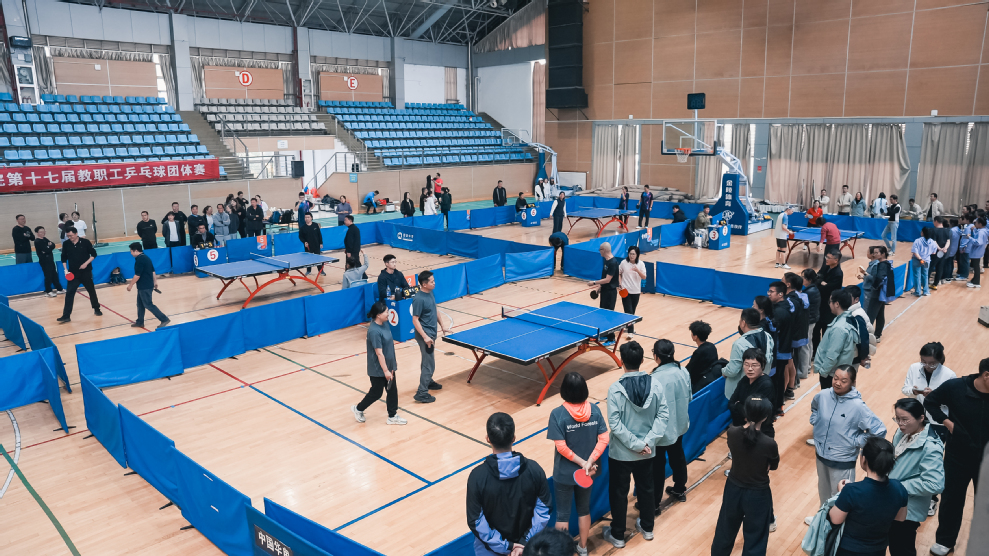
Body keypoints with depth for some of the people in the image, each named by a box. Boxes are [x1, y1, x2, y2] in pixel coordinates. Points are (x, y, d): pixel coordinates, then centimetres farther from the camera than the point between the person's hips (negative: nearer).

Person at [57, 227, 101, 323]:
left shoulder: (85, 242, -7)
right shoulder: (66, 244, -1)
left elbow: (93, 254, -1)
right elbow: (64, 258, 7)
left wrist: (86, 263, -13)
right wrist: (65, 269, -3)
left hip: (86, 272, -1)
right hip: (73, 273, 1)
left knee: (91, 291, 11)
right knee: (69, 293, -7)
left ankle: (96, 309, 31)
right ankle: (66, 316, -6)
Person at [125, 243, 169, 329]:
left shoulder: (139, 260, -19)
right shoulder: (145, 257, 10)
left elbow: (137, 275, -20)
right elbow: (153, 271, 15)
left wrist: (130, 285, -10)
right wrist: (155, 282, 22)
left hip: (144, 287, -10)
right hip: (149, 285, 10)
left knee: (148, 305, -4)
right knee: (140, 304, 17)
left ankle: (164, 319, -5)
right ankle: (140, 322, 25)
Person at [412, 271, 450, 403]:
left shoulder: (430, 293, 5)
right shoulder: (419, 299, -22)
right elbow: (415, 320, -21)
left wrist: (442, 325, 22)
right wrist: (425, 337, -25)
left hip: (431, 333, 9)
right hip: (425, 335, -9)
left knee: (427, 361, 24)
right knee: (429, 364, -7)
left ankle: (428, 381, 41)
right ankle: (422, 393, -2)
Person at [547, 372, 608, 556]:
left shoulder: (558, 414, -21)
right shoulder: (595, 410, -9)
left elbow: (561, 447, -22)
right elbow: (604, 439, -12)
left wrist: (582, 462, -13)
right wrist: (589, 463, -16)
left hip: (564, 474, -4)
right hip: (587, 471, 4)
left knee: (562, 514, 13)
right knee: (584, 509, 24)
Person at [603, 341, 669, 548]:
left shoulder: (616, 389, -22)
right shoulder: (655, 384, -11)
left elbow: (615, 424, -23)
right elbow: (663, 416, -9)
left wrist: (636, 444, -15)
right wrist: (648, 441, -12)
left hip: (621, 452, -4)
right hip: (646, 452, 4)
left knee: (618, 493, 14)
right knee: (646, 489, 24)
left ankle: (617, 535, 28)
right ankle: (647, 527, 43)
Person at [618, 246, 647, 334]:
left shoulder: (641, 264, -3)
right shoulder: (624, 263, -6)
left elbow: (644, 277, -7)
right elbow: (619, 274, 7)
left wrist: (637, 270, -25)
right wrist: (621, 284, -4)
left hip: (636, 291, 2)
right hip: (625, 291, -2)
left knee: (632, 312, 12)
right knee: (628, 312, -9)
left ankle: (630, 328, 31)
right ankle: (630, 331, -8)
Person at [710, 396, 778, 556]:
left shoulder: (732, 432, -17)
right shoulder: (769, 443, -26)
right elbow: (773, 467, -5)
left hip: (733, 489, 3)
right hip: (758, 494, -3)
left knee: (725, 532, 24)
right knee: (754, 541, 17)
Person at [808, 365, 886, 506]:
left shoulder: (857, 406, -24)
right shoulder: (823, 395, -10)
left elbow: (879, 431, -21)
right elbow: (814, 408, 15)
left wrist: (856, 441, -16)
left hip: (843, 462, -5)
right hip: (821, 454, 5)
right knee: (823, 492, 27)